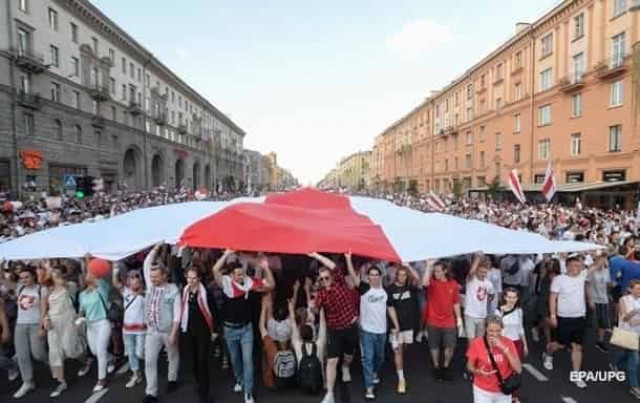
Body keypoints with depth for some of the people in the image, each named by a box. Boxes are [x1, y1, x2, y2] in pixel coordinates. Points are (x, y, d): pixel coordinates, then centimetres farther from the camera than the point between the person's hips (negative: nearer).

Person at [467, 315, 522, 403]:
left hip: (503, 391, 2)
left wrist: (504, 348, -26)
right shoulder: (477, 343, -15)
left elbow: (518, 369, -17)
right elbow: (470, 366, -3)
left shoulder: (508, 343, -11)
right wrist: (478, 371, -24)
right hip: (482, 391, -2)